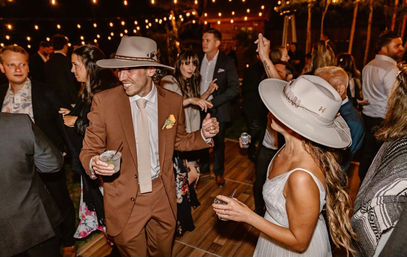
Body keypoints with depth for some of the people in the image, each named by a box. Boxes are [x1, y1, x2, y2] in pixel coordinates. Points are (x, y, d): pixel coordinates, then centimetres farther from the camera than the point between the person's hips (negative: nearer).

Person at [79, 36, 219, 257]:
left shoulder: (173, 101, -7)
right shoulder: (103, 101, -14)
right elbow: (89, 150, -6)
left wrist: (203, 135, -11)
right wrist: (94, 164, -28)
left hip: (163, 195, 2)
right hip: (124, 199, -2)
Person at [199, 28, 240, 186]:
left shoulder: (227, 62, -8)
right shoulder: (200, 60, 6)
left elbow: (235, 89, -14)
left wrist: (212, 102, -19)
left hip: (218, 110, -4)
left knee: (218, 142, 9)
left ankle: (219, 172, 29)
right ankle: (203, 168, 35)